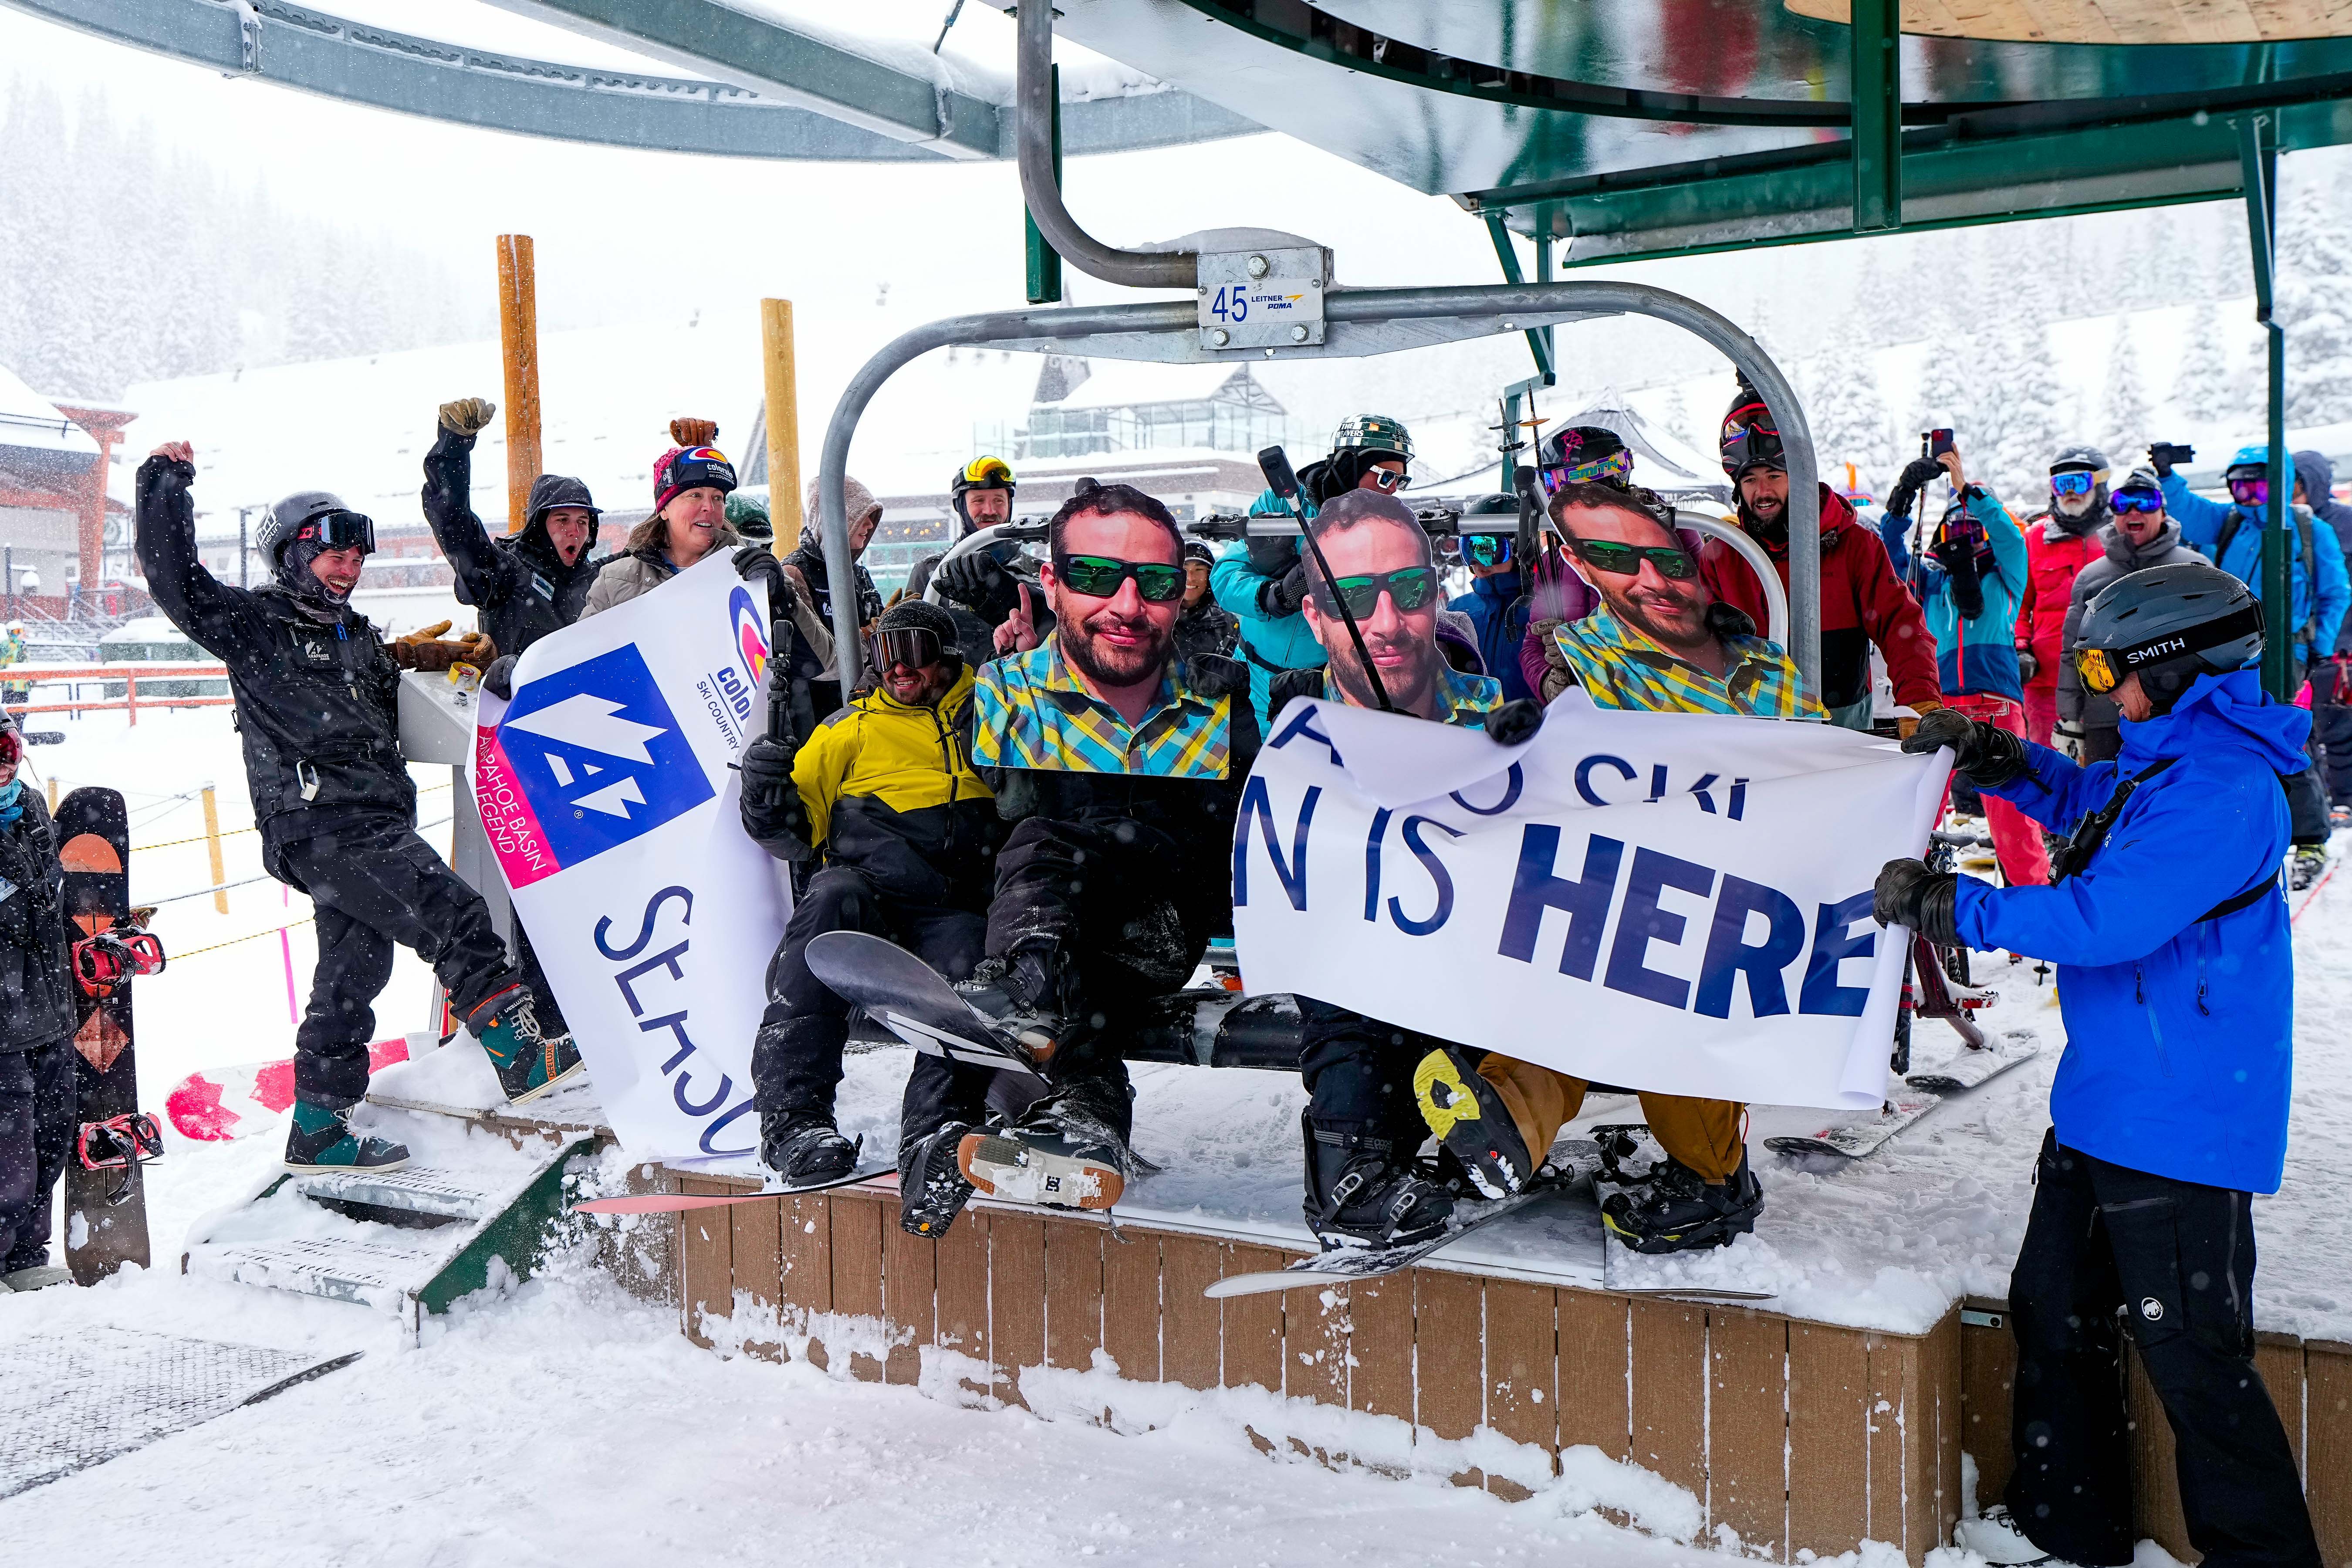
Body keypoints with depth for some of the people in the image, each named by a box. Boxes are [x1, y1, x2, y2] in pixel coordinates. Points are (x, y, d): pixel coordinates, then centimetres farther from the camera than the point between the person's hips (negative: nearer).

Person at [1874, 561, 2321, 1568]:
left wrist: (1943, 905, -20)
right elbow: (2083, 804, 30)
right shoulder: (2167, 763, 9)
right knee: (2054, 1307, 18)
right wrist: (1993, 756, 12)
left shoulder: (2222, 787, -21)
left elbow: (2102, 918, -28)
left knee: (2189, 1352, 0)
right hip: (2107, 1097, 10)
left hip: (2181, 1119, -10)